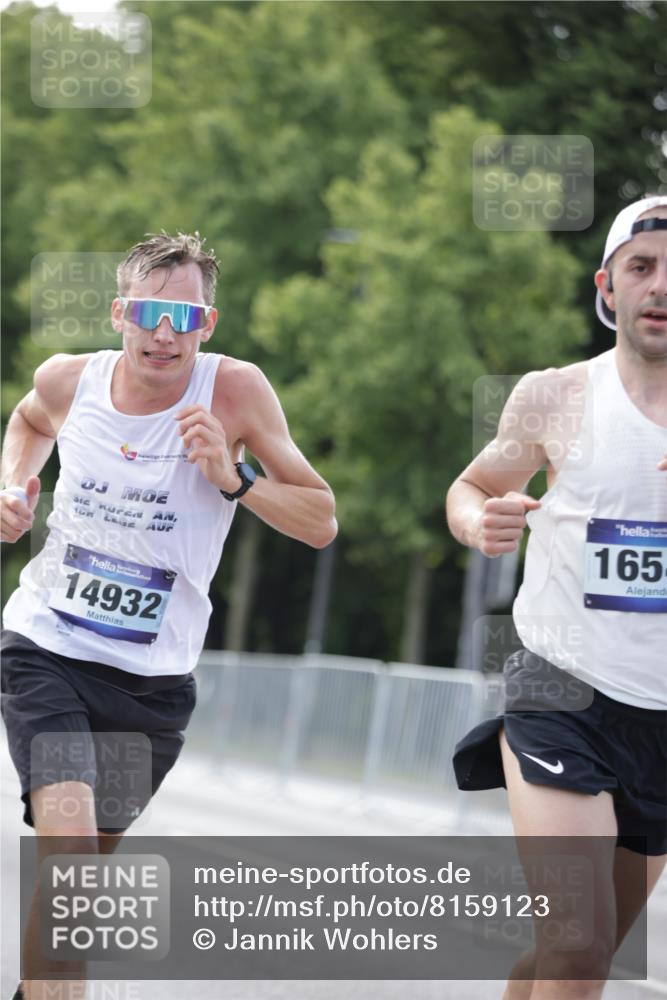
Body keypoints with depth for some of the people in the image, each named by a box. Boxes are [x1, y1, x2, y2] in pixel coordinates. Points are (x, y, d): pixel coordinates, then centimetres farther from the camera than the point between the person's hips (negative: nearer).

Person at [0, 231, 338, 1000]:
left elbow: (321, 524, -10)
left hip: (151, 676, 1)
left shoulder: (235, 391, -12)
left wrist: (231, 478, -25)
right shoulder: (69, 380, -6)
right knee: (68, 837, -22)